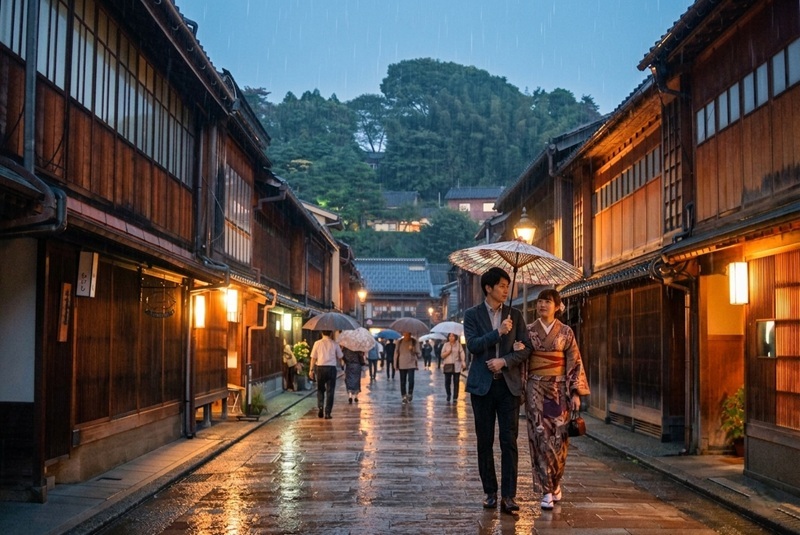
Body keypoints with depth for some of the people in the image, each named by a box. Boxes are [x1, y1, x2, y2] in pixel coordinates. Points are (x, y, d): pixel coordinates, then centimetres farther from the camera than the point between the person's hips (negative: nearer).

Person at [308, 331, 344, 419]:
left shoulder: (317, 343, 0)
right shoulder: (334, 344, 1)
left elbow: (313, 358, 1)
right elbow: (340, 357, 8)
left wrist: (311, 370, 7)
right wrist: (342, 363, 28)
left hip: (320, 368, 1)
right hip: (331, 368, -1)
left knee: (320, 389, 17)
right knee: (330, 391, 5)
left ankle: (320, 407, -1)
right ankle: (327, 413, 3)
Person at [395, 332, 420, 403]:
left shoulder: (414, 341, 1)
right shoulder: (399, 342, 5)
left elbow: (417, 352, 1)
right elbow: (396, 352, 7)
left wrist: (413, 349, -20)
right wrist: (396, 364, 4)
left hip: (411, 364, -2)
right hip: (402, 365, 2)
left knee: (411, 380, -12)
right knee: (403, 381, 5)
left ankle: (410, 394, 10)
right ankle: (404, 396, 14)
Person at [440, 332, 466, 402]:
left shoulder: (458, 345, 5)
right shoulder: (446, 345, 6)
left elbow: (462, 353, 0)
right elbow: (442, 355, 4)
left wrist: (463, 362, -12)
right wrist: (448, 352, -11)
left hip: (456, 366, 0)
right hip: (448, 365, 1)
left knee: (456, 382, -1)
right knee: (447, 382, -3)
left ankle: (455, 397, 4)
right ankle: (448, 395, 17)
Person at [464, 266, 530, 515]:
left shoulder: (515, 315, 9)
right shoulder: (472, 314, 3)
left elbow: (526, 348, 3)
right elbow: (472, 345, -10)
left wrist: (504, 361, -11)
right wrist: (498, 332, -17)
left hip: (508, 384, 1)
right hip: (482, 385, -1)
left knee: (509, 441, -5)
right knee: (485, 442, 5)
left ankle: (508, 496, -4)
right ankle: (490, 492, 15)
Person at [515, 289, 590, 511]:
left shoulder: (566, 332, 3)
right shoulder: (529, 331, 5)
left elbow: (575, 363, 3)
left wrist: (576, 393, -4)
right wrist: (516, 350, -14)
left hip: (559, 390, 0)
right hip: (536, 389, 0)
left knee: (558, 437, 0)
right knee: (541, 436, -5)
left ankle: (555, 483, 22)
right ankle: (547, 491, -1)